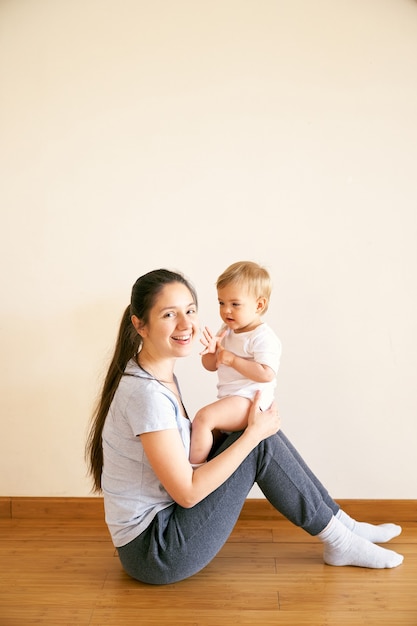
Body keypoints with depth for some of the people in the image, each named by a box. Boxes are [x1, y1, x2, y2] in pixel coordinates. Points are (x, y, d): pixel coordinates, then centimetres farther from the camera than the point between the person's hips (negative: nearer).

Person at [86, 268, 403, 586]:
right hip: (153, 551, -8)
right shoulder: (147, 393, -26)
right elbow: (187, 492, -23)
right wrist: (253, 433, -17)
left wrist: (253, 426, 2)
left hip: (163, 516, 9)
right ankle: (338, 541, 5)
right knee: (263, 444, -14)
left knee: (263, 431, 1)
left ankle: (341, 521, 12)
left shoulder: (160, 374, 4)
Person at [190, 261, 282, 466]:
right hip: (230, 401, 10)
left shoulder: (263, 337, -15)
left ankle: (195, 467, -15)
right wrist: (211, 351, -11)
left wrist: (232, 359, -23)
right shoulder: (227, 331, 10)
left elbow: (266, 374, -27)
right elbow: (211, 366, 13)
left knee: (203, 417, -26)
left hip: (249, 401, -10)